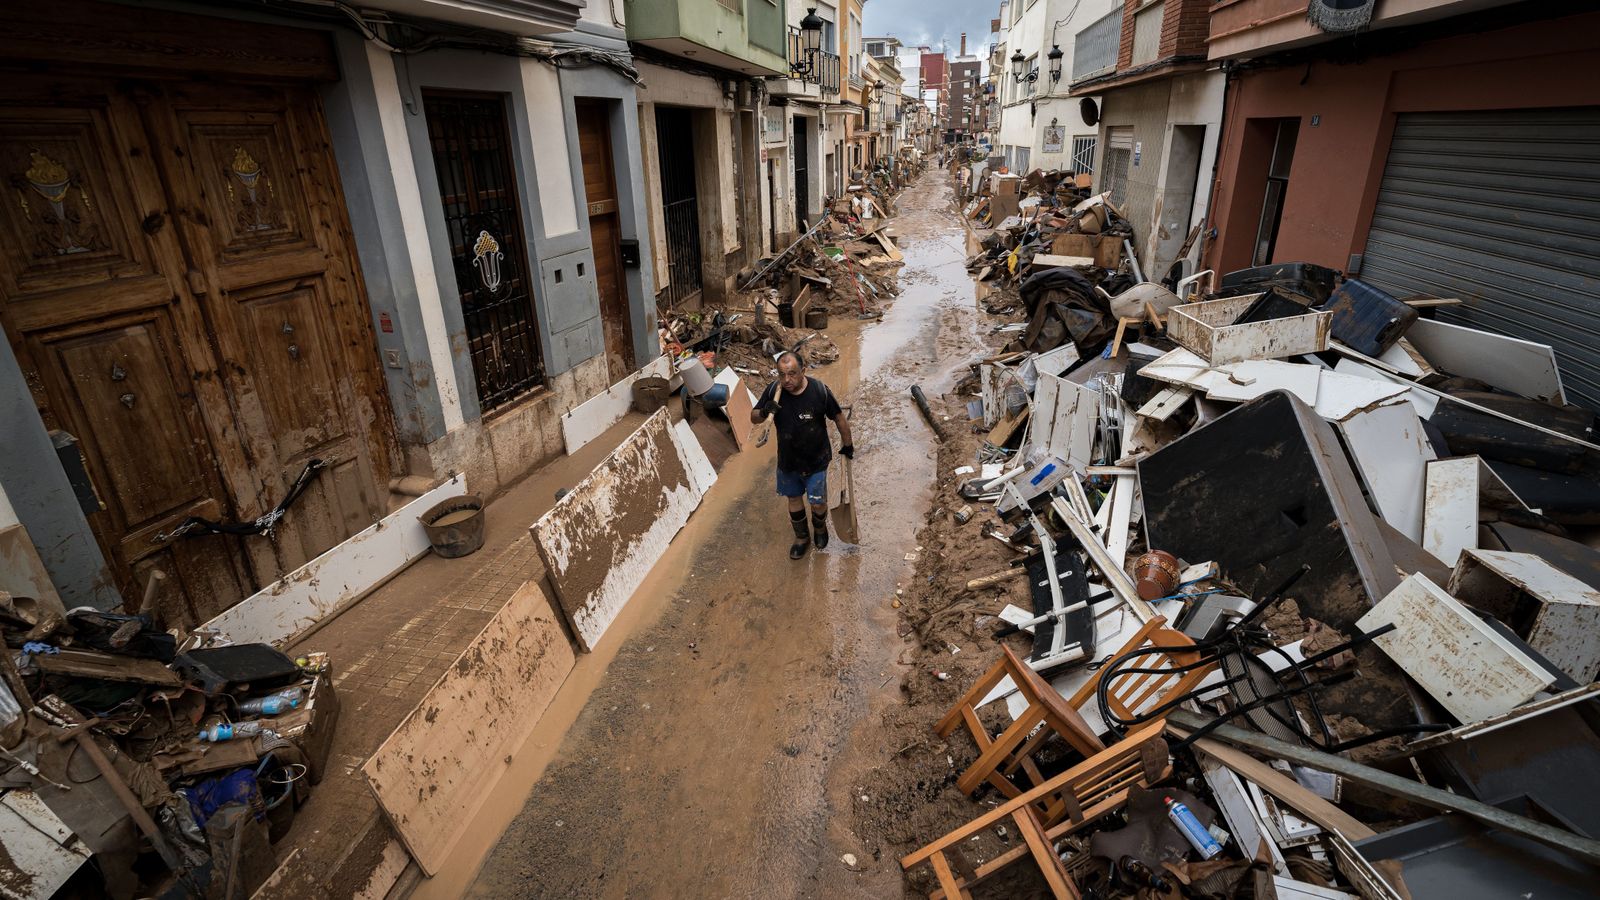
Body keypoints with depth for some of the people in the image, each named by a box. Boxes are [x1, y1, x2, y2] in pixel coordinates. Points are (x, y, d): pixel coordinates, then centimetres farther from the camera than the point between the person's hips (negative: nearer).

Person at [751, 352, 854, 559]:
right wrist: (764, 412, -28)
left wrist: (847, 445, 2)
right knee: (794, 498, 20)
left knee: (818, 503, 10)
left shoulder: (819, 390, -24)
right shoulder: (773, 390, -16)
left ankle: (820, 528, 46)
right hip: (787, 460, 3)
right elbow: (753, 418, -4)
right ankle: (802, 537, 46)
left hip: (816, 460, -3)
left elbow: (839, 418, -9)